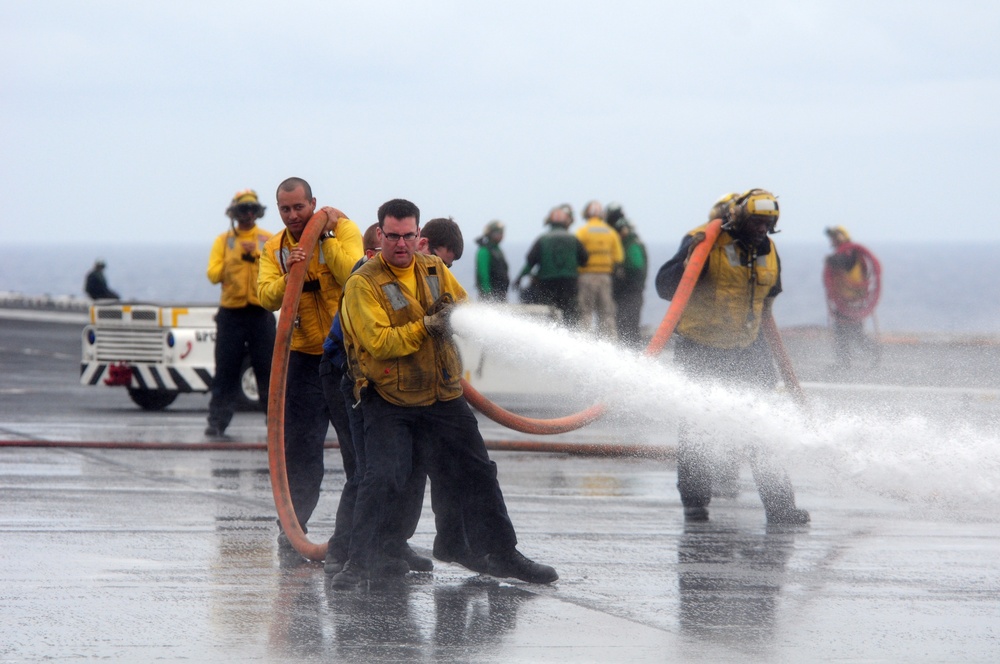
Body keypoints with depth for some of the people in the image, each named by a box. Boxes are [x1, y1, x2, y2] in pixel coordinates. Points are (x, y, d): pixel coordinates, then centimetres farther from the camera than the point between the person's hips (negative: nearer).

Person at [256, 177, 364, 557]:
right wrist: (289, 277, -25)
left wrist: (326, 237, -21)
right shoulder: (274, 248, 7)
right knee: (300, 451, 3)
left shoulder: (343, 229, -4)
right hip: (305, 358, 2)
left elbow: (354, 275, -20)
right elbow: (266, 297, -8)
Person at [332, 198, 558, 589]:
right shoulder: (363, 284, -10)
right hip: (388, 400, -5)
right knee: (382, 479, -17)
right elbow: (379, 341, -19)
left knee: (476, 475, 10)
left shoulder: (435, 270, 9)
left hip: (443, 398, 5)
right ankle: (361, 561, -8)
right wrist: (427, 327, -27)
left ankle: (500, 555, 21)